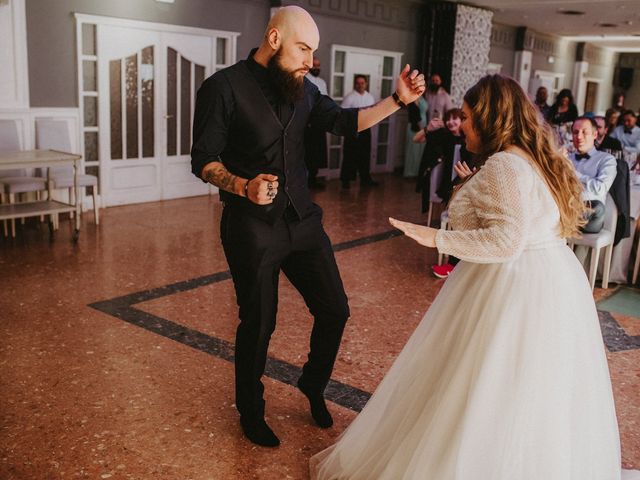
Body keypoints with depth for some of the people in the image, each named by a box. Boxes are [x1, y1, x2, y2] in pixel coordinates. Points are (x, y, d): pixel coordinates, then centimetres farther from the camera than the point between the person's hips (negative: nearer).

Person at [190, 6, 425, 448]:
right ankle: (251, 414, 32)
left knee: (334, 310, 8)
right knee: (258, 325, 6)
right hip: (252, 226, -5)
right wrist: (244, 186, -28)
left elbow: (345, 122, 13)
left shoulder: (302, 89, 7)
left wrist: (397, 101, 1)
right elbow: (203, 161, -10)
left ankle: (313, 385, 37)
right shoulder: (224, 88, -10)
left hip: (303, 219, 6)